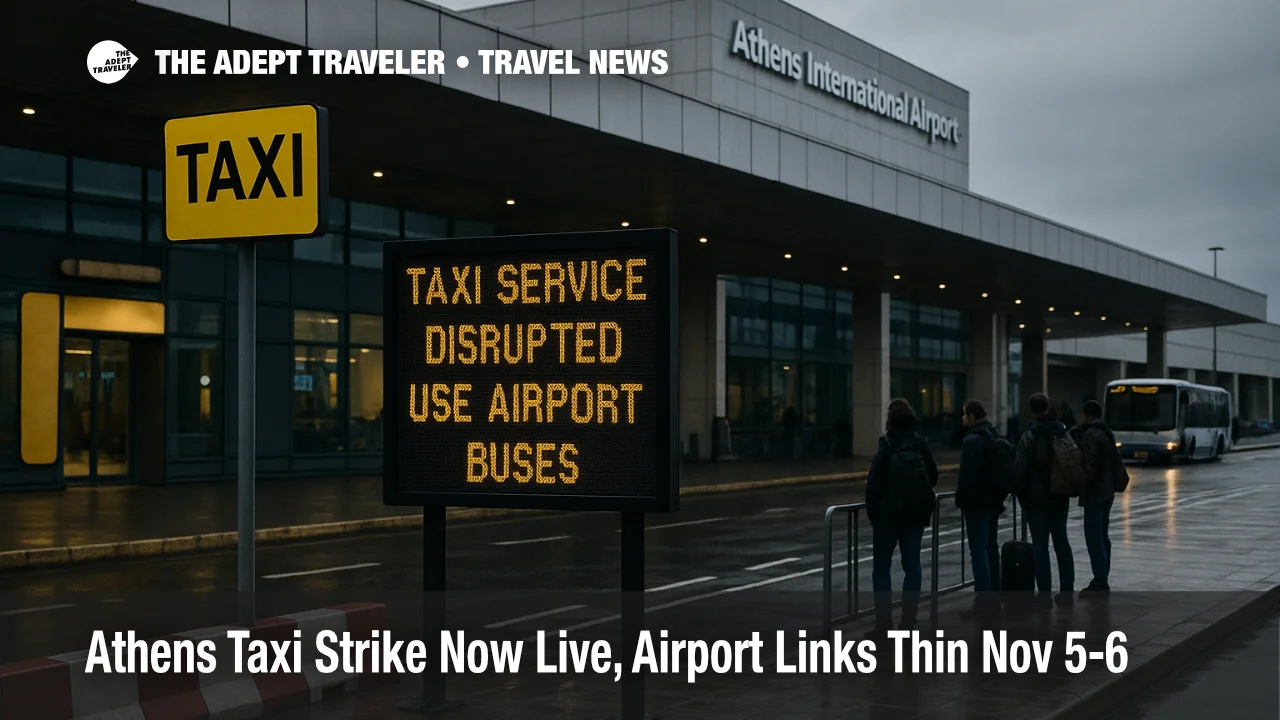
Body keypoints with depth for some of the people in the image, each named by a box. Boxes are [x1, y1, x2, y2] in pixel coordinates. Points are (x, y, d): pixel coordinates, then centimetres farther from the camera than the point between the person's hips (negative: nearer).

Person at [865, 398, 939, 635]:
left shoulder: (887, 445, -12)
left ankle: (884, 621, -1)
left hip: (888, 512, -4)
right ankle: (908, 621, 9)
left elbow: (874, 481, -14)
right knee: (912, 564, 8)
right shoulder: (920, 444, 0)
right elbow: (933, 475, 5)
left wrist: (872, 510, -4)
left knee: (881, 565, 5)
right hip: (916, 512, 4)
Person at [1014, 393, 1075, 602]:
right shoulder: (1063, 432, 5)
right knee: (1061, 541, 13)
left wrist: (1020, 492, -2)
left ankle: (1045, 593, -2)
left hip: (1037, 498, -5)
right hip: (1060, 496, 5)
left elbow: (1020, 468, -15)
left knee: (1040, 545, -1)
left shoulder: (1030, 436, -13)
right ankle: (1067, 590, 14)